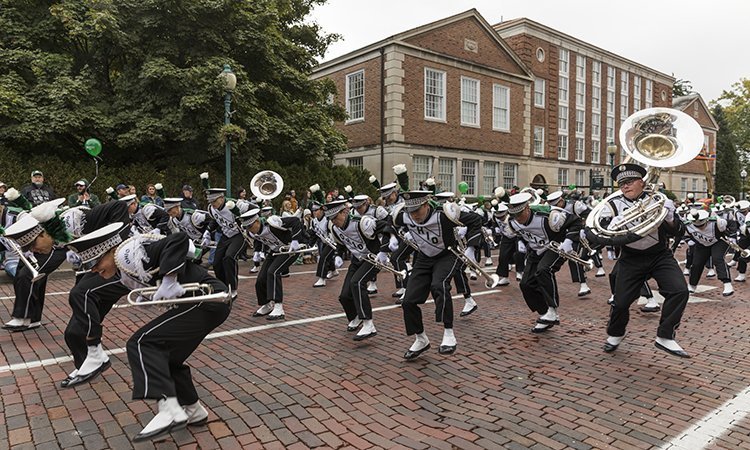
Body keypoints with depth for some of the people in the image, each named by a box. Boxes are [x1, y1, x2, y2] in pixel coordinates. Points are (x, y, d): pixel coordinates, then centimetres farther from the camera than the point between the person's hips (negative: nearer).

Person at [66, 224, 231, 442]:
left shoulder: (128, 253, -13)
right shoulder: (125, 271, 18)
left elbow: (179, 239, -25)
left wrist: (169, 280, -27)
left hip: (207, 300, -11)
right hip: (210, 301, 11)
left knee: (141, 344, -14)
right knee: (167, 357, 19)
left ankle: (170, 411, -22)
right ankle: (193, 410, 33)